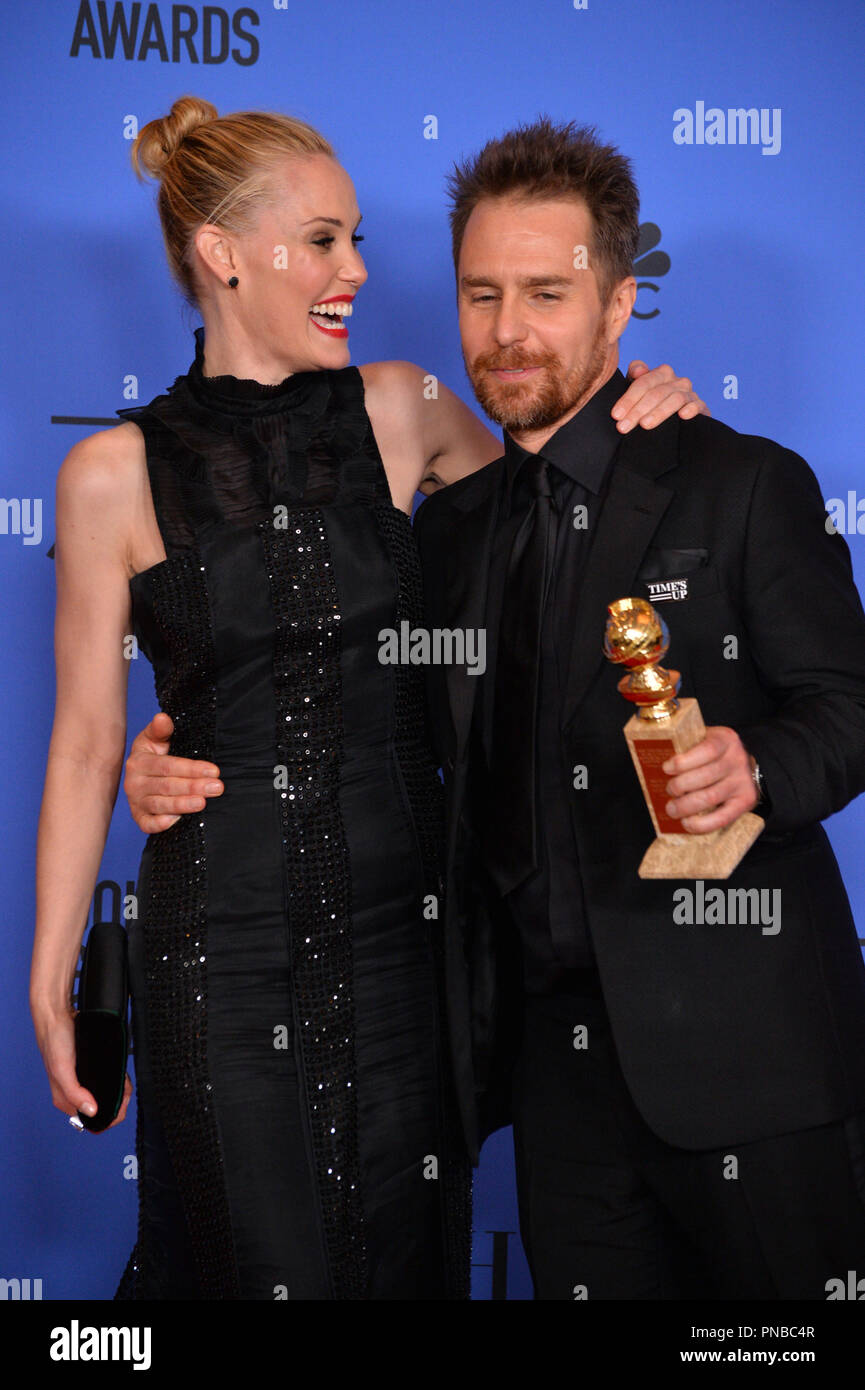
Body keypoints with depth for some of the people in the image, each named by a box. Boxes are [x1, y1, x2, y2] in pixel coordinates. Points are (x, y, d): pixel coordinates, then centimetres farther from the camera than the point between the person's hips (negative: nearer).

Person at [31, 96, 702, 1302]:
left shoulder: (396, 412, 2)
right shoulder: (116, 475, -5)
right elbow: (86, 741, 0)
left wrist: (628, 422, -2)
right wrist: (51, 979, 1)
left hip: (399, 920, 3)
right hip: (225, 936, -3)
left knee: (402, 1253, 13)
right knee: (266, 1259, 6)